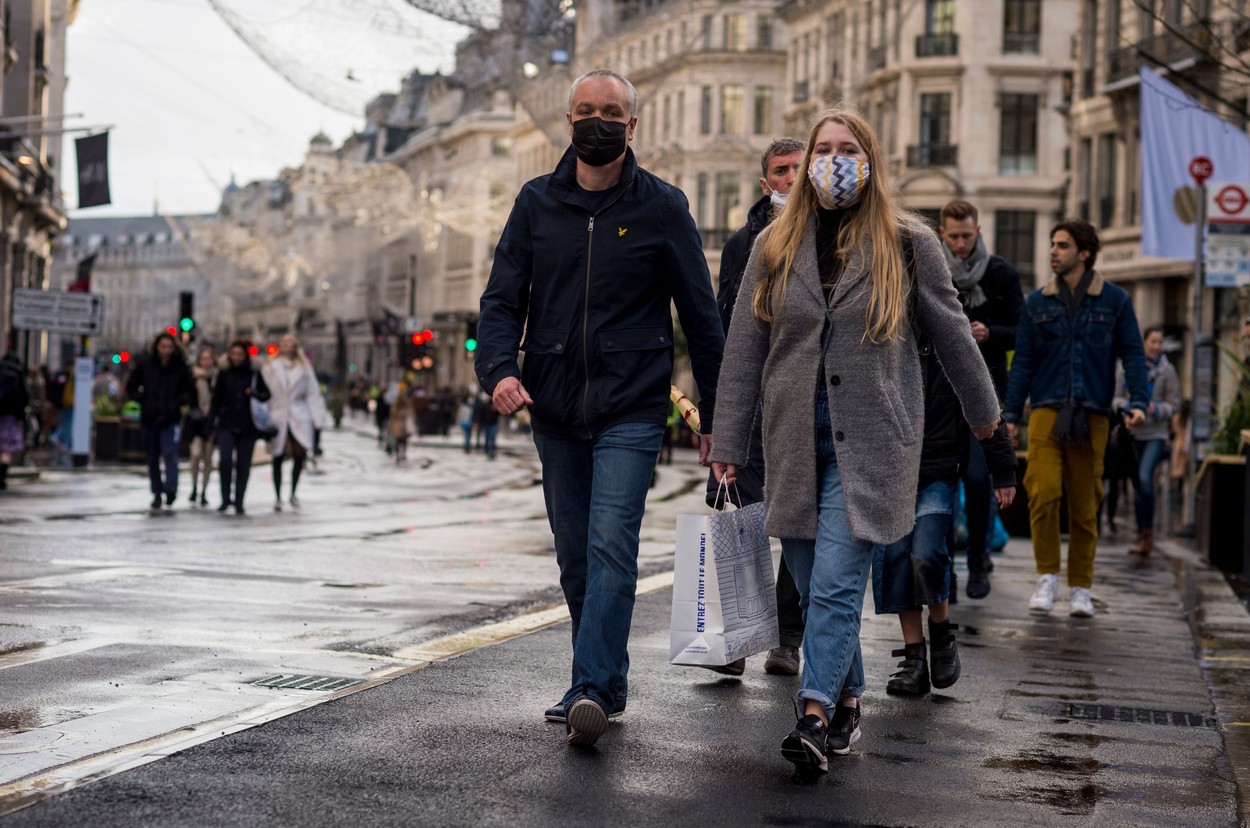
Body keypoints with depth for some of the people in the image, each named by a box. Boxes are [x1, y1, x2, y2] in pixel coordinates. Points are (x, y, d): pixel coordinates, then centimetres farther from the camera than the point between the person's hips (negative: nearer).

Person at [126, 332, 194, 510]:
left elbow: (190, 392, 6)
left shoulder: (180, 367, -2)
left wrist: (178, 402, -10)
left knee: (169, 452, -20)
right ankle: (157, 493, 17)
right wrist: (142, 399, -5)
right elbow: (131, 387, 10)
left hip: (170, 420, -2)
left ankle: (170, 487, -24)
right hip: (149, 419, 2)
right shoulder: (145, 365, 0)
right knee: (152, 458, 8)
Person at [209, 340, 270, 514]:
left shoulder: (255, 375, 5)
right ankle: (225, 498, -4)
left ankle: (239, 502, 12)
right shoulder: (224, 375, 7)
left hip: (247, 427, 0)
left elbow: (267, 395, 9)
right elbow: (215, 401, 9)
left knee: (243, 464, 2)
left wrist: (255, 393, -14)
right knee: (225, 460, -17)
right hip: (226, 426, 0)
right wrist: (211, 427, 5)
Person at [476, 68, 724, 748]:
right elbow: (502, 297, 6)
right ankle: (608, 684, 21)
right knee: (575, 556, 9)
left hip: (631, 411, -4)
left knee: (610, 546, -16)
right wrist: (499, 367, -14)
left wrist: (715, 414, 1)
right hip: (555, 412, 4)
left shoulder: (661, 206, 1)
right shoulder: (536, 203, 8)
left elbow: (701, 316, 4)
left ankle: (591, 690, -20)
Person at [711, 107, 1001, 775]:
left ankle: (816, 714, -17)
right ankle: (847, 701, 21)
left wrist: (982, 411, 20)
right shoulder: (776, 246, 8)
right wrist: (728, 443, 3)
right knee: (811, 584, 6)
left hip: (870, 438, -3)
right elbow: (744, 347, 7)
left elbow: (950, 332, 11)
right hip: (795, 438, 3)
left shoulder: (907, 244, 2)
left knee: (837, 582, -13)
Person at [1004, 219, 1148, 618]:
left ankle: (1080, 588, 14)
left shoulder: (1114, 300, 6)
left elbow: (1133, 354, 5)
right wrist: (1010, 414, 4)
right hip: (1046, 411, 1)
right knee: (1043, 494, -15)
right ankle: (1047, 577, 0)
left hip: (1092, 416, 0)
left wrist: (1138, 401, -9)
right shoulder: (1037, 303, 9)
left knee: (1085, 505, 3)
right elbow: (1023, 362, 10)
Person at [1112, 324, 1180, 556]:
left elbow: (1175, 404, -1)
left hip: (1155, 435, -4)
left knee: (1145, 478, -22)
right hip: (1133, 433, 4)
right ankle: (1143, 537, 18)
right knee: (1137, 484, 8)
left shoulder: (1167, 370, -2)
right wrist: (1124, 405, -10)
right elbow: (1118, 396, 11)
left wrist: (1156, 410, -19)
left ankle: (1148, 533, -14)